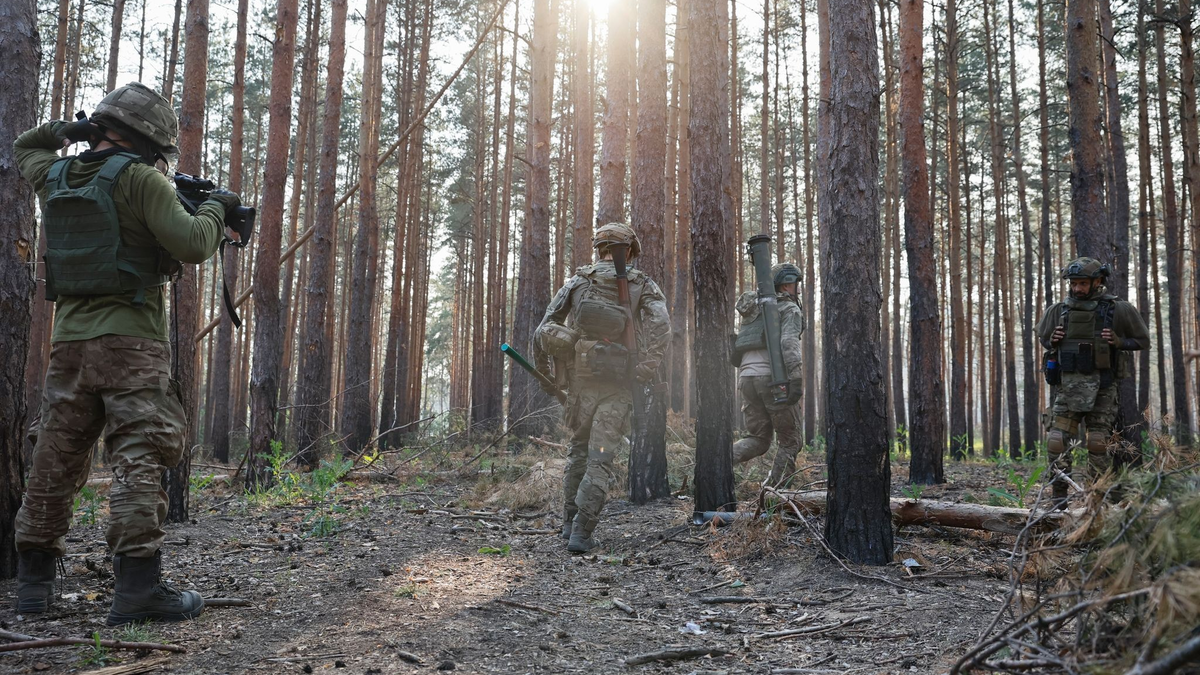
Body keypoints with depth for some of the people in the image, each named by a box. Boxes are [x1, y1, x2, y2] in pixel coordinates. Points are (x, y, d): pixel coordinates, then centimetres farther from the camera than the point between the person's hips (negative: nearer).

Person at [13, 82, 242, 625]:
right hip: (129, 343, -7)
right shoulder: (139, 179, -7)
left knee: (55, 462, 13)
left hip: (69, 341, 7)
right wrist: (215, 210, 3)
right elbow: (191, 245, -15)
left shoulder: (56, 176, 14)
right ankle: (138, 588, -15)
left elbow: (27, 148, 38)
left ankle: (34, 580, 20)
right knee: (139, 460, -9)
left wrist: (70, 130, 28)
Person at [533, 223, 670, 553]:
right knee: (600, 457, 1)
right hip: (617, 384, -2)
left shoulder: (577, 282, 7)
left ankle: (570, 521, 23)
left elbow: (546, 329, 2)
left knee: (578, 448, 20)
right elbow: (660, 328, -15)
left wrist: (543, 371, 11)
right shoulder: (643, 286, 3)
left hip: (579, 380, 2)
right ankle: (581, 532, -5)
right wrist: (645, 371, -12)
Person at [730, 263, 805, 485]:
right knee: (790, 442, 6)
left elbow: (741, 345, 23)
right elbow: (789, 343, -17)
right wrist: (796, 379, -24)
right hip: (773, 377, -7)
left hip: (747, 377, 7)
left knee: (759, 439, 13)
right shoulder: (789, 309, 0)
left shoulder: (753, 309, 24)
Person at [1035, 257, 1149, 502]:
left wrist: (1118, 342, -11)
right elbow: (1042, 337, 21)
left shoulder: (1119, 310, -2)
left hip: (1100, 389, -2)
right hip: (1066, 387, 2)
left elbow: (1143, 341, 7)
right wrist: (1052, 341, -2)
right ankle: (1060, 497, 3)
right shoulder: (1057, 311, 5)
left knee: (1098, 445, 0)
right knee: (1057, 442, -4)